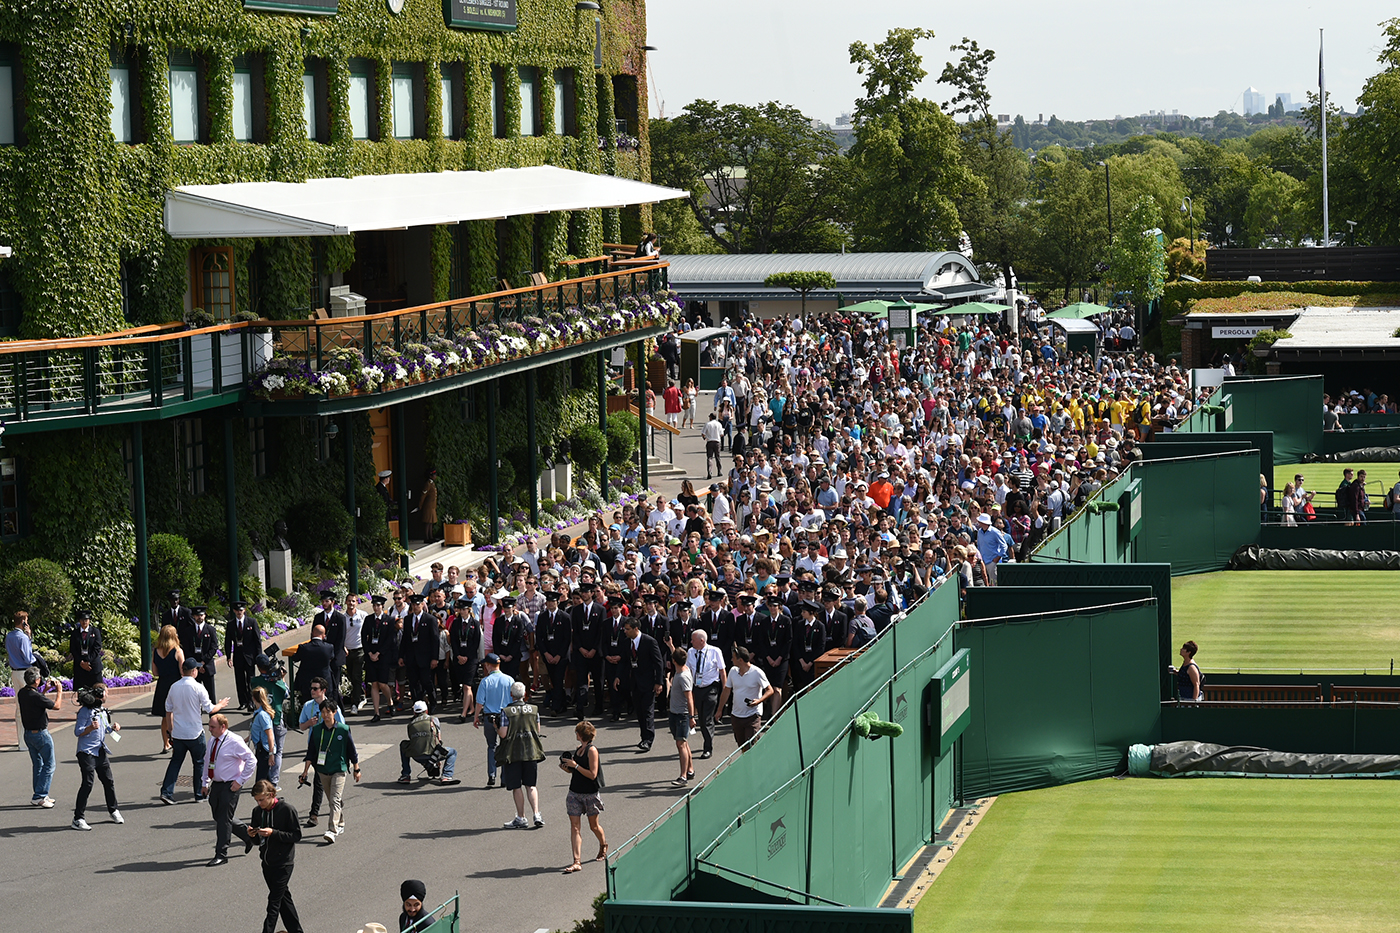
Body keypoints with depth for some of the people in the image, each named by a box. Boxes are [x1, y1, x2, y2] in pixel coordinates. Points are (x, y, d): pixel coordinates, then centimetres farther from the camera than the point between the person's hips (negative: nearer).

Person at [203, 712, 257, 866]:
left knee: (224, 819, -7)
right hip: (216, 784, 8)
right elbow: (207, 760, 20)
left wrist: (240, 781, -15)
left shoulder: (235, 742, -16)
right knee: (218, 817, 13)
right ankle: (249, 834, 33)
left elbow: (251, 761, -14)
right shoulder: (212, 740, 5)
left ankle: (221, 855, -2)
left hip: (230, 786, -8)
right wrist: (205, 781, 13)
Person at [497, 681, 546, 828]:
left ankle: (521, 818, 9)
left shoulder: (506, 712, -12)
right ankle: (536, 815, 1)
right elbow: (538, 730, 8)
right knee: (530, 785, 13)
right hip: (531, 751, 3)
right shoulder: (534, 709, 0)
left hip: (513, 753, -3)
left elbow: (503, 734, -14)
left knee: (516, 787, 6)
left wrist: (496, 727, 5)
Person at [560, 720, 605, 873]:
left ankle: (603, 846, 42)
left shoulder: (592, 751, -14)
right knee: (575, 827, -4)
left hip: (590, 794, -6)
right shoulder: (578, 750, 10)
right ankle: (577, 862, -7)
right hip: (575, 793, 6)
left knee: (594, 826, 12)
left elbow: (592, 774, -19)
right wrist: (567, 768, 2)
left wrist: (575, 765, -19)